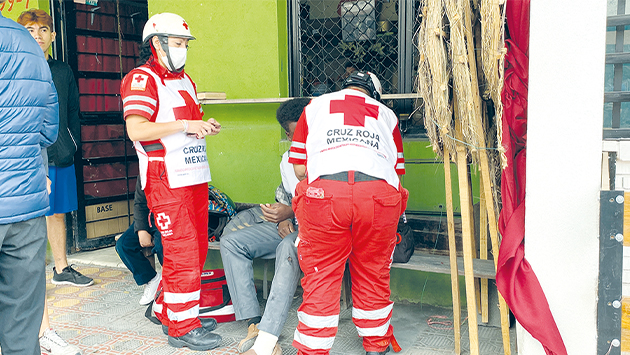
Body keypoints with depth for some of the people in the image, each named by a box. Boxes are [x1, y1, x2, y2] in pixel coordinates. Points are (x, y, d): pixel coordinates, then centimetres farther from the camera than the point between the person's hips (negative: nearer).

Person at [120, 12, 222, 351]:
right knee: (182, 253, -7)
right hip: (167, 180, -9)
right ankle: (183, 328, 4)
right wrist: (185, 125, -21)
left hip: (195, 177, 9)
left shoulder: (185, 80, 21)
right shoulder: (141, 79, -7)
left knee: (197, 249, 12)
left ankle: (174, 310, 26)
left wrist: (203, 127, 7)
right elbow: (136, 130, -19)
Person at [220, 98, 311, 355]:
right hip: (291, 226, 8)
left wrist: (293, 212, -25)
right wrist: (282, 218, 1)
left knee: (288, 247, -40)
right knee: (231, 241, -9)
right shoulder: (288, 159, 15)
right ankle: (255, 325, -19)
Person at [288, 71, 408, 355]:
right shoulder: (386, 115, 31)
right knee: (373, 273, 17)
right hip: (380, 191, 2)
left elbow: (299, 169, 23)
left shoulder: (315, 106, 28)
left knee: (320, 276, 9)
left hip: (323, 191, -1)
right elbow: (397, 169, 28)